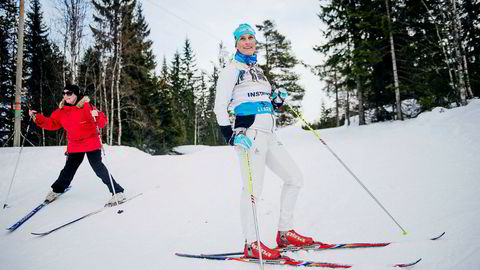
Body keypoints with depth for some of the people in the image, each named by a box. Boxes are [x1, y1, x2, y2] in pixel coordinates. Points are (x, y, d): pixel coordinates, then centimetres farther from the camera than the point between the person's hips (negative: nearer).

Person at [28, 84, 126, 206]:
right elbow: (51, 123, 10)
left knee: (99, 168, -13)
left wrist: (96, 117, -40)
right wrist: (37, 118, 0)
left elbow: (102, 122, -19)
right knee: (68, 170, 17)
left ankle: (118, 193, -8)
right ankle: (57, 190, 43)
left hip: (91, 144, -5)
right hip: (74, 146, 5)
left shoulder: (86, 106, -15)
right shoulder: (62, 110, 3)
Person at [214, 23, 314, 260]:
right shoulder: (231, 70, 2)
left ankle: (285, 233, 16)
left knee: (295, 178, 6)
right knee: (253, 188, -10)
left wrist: (278, 100, 11)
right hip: (249, 133, -8)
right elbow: (220, 107, -6)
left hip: (269, 134, 8)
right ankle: (252, 244, 4)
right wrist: (231, 135, -17)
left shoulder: (258, 70, 25)